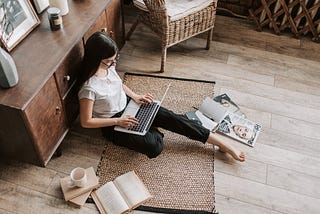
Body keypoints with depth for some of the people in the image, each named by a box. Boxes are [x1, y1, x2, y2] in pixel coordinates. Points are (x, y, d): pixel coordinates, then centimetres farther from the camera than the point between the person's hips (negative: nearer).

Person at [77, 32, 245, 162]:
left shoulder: (108, 66, -8)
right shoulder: (89, 88, -29)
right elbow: (86, 122, -20)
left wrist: (135, 96, -3)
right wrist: (118, 121, -22)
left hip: (127, 106, 6)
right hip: (113, 125, -6)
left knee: (171, 117, -12)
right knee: (155, 147, -28)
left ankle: (224, 145, -7)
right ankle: (150, 130, 11)